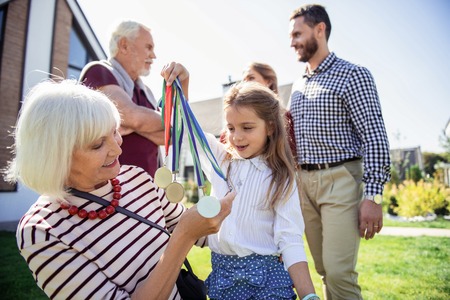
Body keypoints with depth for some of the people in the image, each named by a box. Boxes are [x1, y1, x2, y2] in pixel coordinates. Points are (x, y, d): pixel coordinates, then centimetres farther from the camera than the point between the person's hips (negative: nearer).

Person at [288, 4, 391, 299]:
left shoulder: (353, 75, -4)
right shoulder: (298, 85, 17)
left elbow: (375, 137, -10)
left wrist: (373, 196, -17)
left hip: (340, 180, -6)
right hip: (304, 182, 6)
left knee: (339, 273, -9)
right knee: (325, 270, 12)